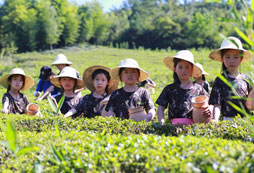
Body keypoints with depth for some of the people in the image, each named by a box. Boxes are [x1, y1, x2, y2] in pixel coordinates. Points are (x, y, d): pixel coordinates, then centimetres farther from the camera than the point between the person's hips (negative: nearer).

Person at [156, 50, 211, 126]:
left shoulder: (198, 89, 14)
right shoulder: (169, 89, 14)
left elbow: (206, 107, 18)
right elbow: (161, 108, 14)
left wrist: (208, 112, -6)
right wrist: (161, 122, -4)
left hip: (193, 125, 0)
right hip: (174, 125, 0)